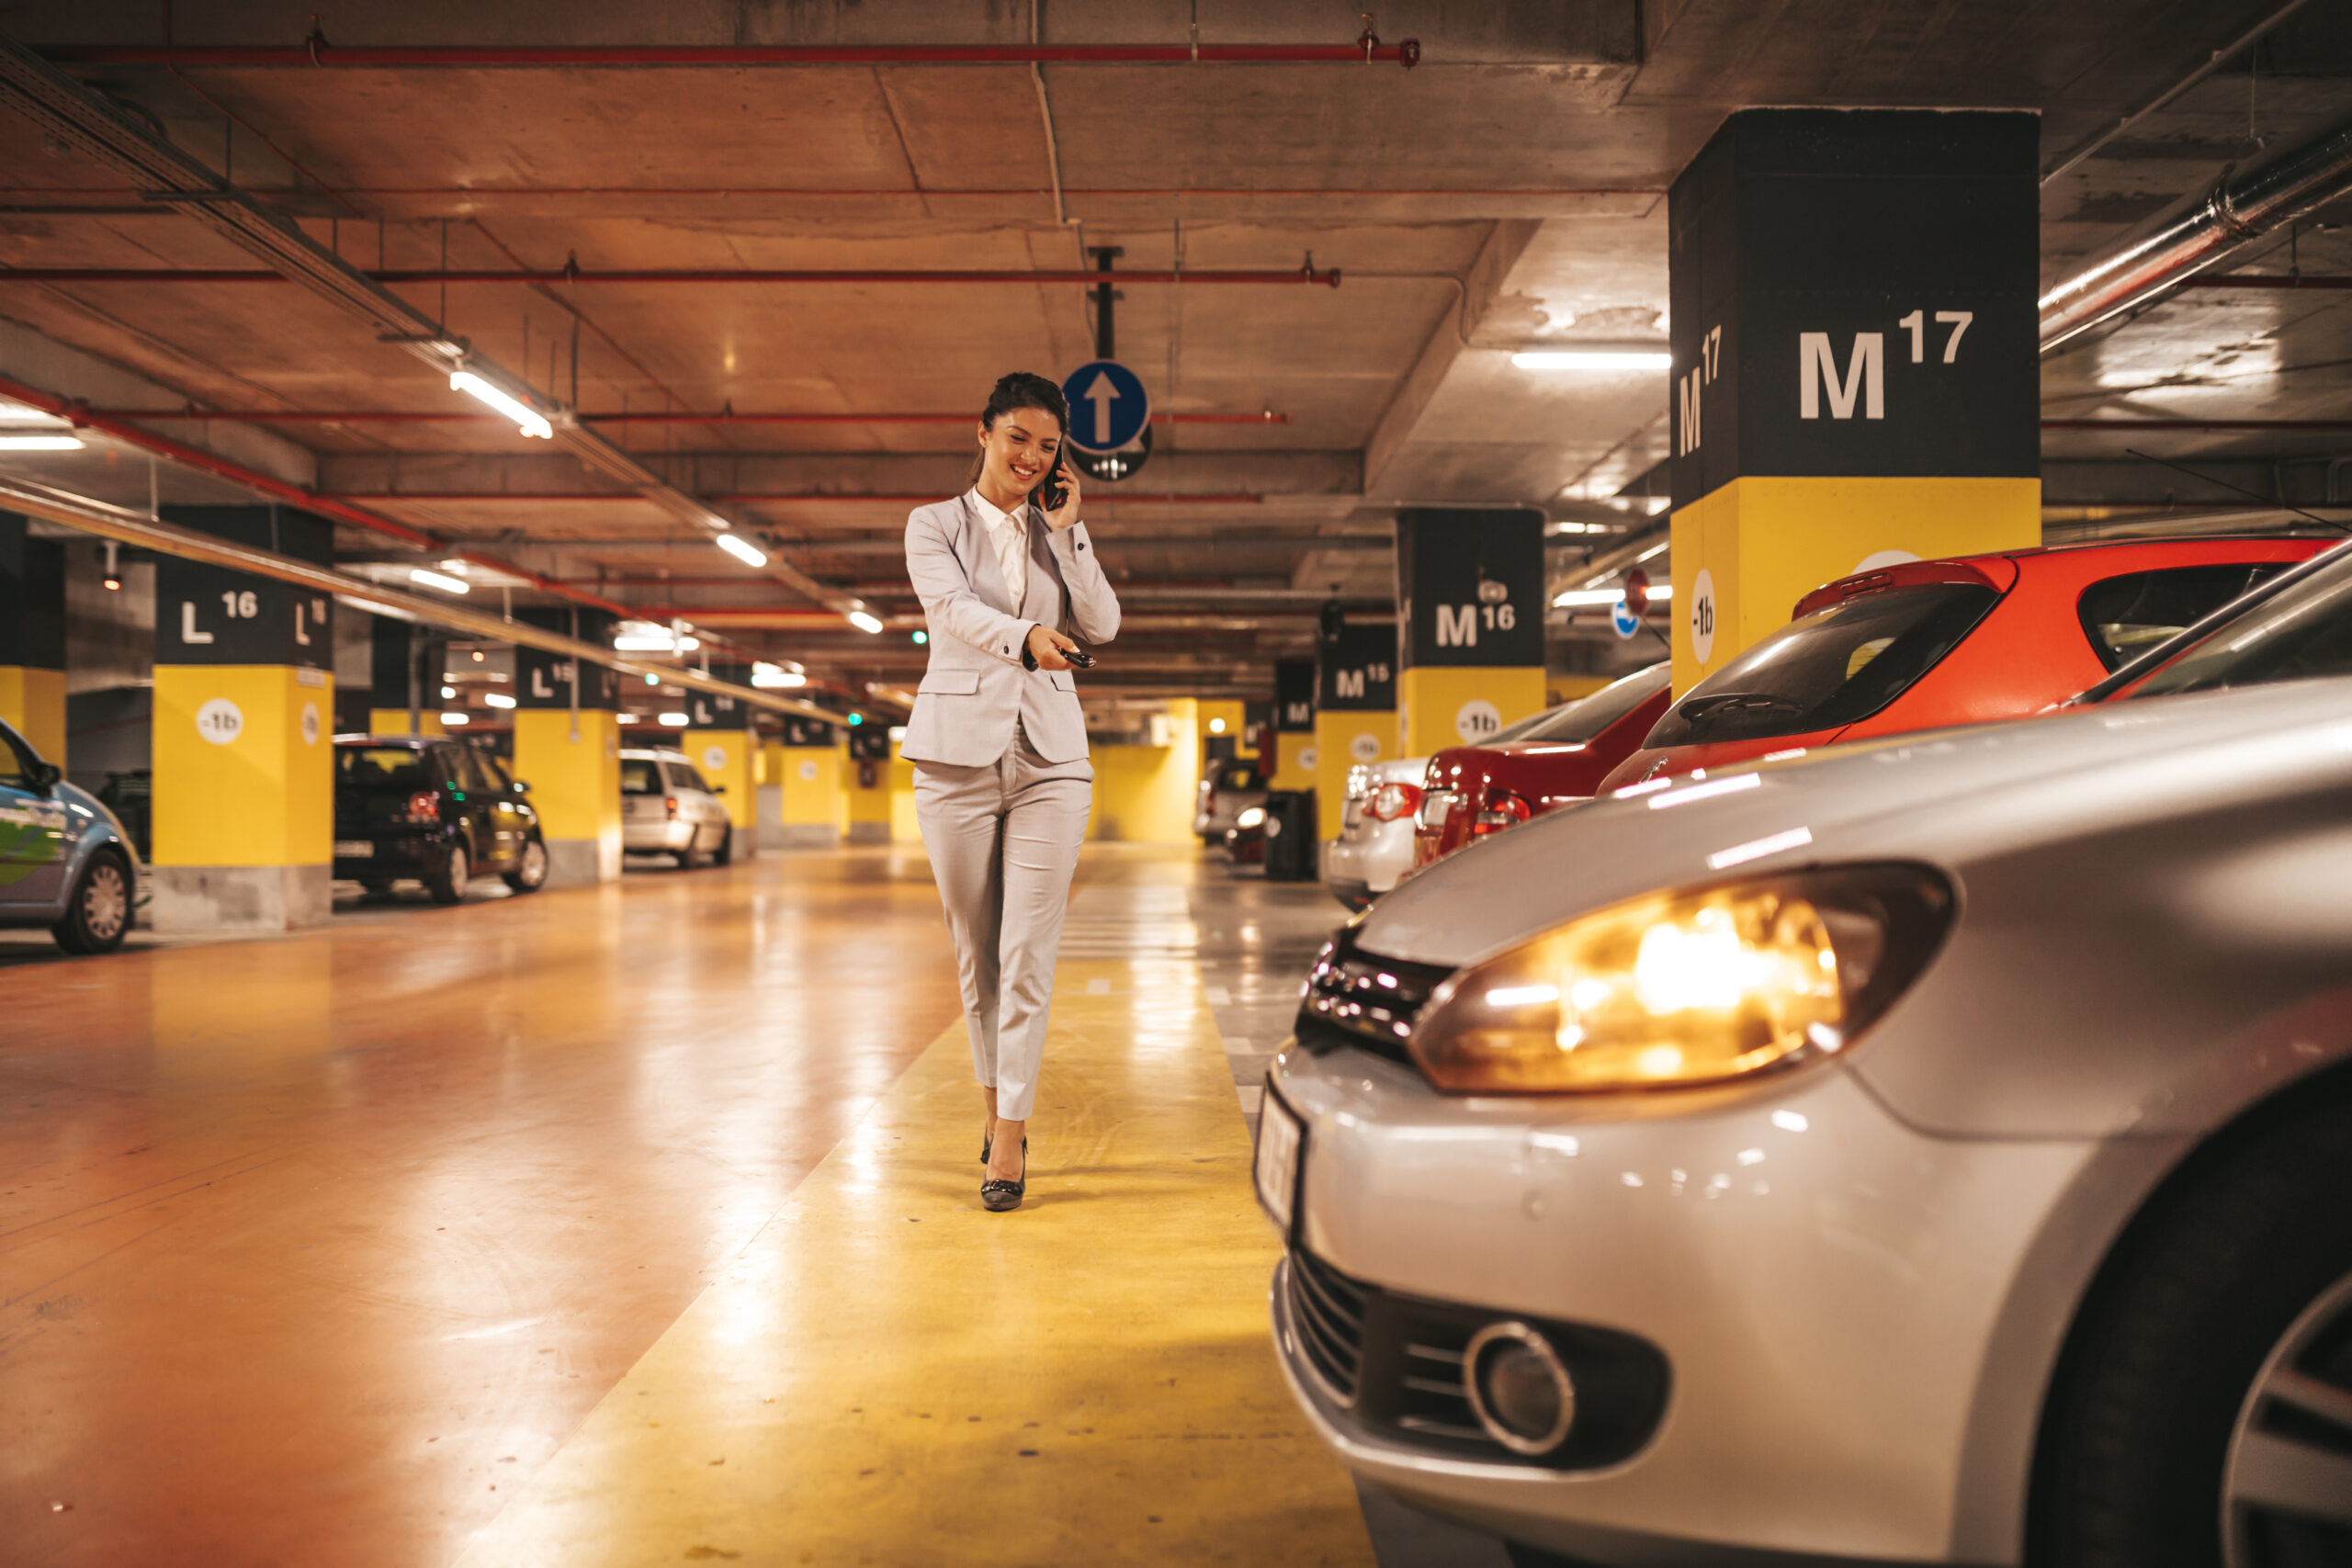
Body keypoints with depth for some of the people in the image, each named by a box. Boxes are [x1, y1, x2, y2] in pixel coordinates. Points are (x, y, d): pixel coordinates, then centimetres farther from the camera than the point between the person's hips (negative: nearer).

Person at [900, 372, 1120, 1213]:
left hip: (1049, 752, 1)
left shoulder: (1059, 535, 14)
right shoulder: (935, 523, 6)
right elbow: (952, 606, -13)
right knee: (975, 948, 7)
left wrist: (1066, 529, -2)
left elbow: (1103, 625, 2)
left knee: (1028, 951, -6)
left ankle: (1010, 1131, -3)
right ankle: (996, 1101, 25)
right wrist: (1024, 635, -31)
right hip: (959, 747, -1)